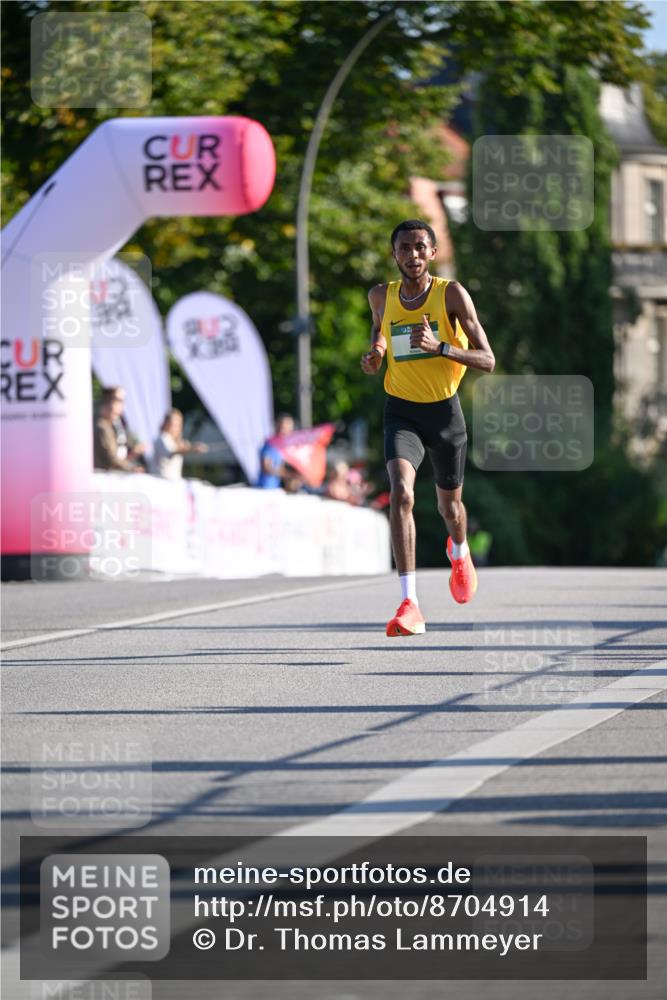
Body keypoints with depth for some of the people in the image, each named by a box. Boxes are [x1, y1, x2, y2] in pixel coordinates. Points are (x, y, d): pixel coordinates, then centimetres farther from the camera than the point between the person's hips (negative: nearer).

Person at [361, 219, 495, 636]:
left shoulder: (451, 294, -12)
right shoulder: (382, 296, -3)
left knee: (450, 504, 20)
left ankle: (459, 551, 59)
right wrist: (375, 357, -3)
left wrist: (439, 347, -31)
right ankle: (410, 605, -30)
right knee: (401, 494, -25)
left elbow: (488, 360, -15)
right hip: (401, 411, 0)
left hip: (445, 410, 0)